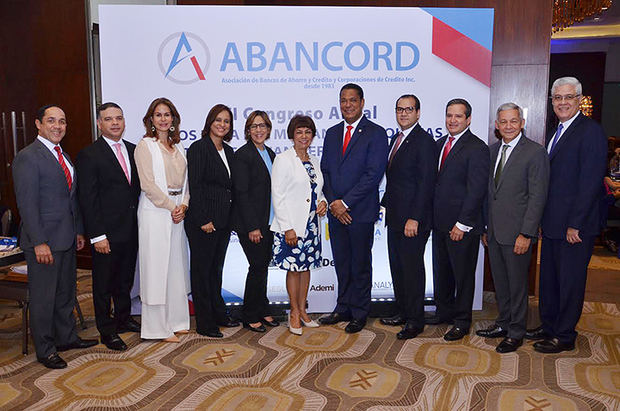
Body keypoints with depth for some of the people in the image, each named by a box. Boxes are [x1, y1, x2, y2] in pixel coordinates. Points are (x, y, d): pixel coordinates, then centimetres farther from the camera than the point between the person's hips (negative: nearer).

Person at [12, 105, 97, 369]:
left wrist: (79, 231, 14)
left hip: (66, 238, 8)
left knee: (66, 292, 18)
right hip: (44, 240, -8)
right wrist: (39, 243, -20)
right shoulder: (27, 158, -13)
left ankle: (66, 337, 33)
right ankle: (44, 350, 18)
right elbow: (27, 203, -17)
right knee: (43, 297, 4)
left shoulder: (63, 156, 14)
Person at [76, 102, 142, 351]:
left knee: (126, 279, 19)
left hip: (131, 230, 6)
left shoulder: (133, 150, 8)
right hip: (107, 232, -5)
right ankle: (107, 331, 22)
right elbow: (87, 199, -12)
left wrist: (140, 221, 5)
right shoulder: (89, 155, -10)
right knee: (104, 283, 8)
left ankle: (123, 319, 37)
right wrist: (97, 235, -16)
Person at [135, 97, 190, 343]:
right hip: (155, 212, -6)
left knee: (176, 266, 11)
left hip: (178, 211, 6)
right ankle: (158, 327, 9)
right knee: (157, 267, -1)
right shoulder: (145, 145, -4)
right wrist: (171, 206, -12)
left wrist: (183, 205, -4)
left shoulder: (178, 147, 15)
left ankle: (175, 320, 23)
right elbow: (148, 184, -11)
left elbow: (184, 181, 13)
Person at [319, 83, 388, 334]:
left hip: (361, 212, -5)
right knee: (341, 263, 14)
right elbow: (325, 171, 10)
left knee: (360, 265, 5)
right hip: (336, 211, 5)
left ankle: (359, 313, 19)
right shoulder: (332, 133, 13)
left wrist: (345, 202, -15)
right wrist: (333, 202, -4)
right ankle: (343, 309, 28)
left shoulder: (376, 133, -5)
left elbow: (373, 174, -13)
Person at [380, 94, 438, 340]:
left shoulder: (424, 142, -12)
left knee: (412, 268, 0)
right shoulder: (396, 139, 15)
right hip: (394, 217, 9)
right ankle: (402, 312, 29)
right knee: (397, 266, 15)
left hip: (413, 220, -9)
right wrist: (387, 203, 13)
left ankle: (415, 320, 13)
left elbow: (426, 183, -18)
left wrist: (414, 218, -21)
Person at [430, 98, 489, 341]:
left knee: (463, 274, 6)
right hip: (439, 223, 7)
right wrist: (431, 216, 9)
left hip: (462, 226, -7)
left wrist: (462, 223, -18)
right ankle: (444, 311, 35)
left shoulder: (477, 148, -12)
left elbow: (476, 190, -16)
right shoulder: (440, 144, 11)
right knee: (441, 271, 18)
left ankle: (462, 321, 21)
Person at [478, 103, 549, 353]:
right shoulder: (493, 150, 11)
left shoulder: (535, 152, -9)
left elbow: (537, 197, -13)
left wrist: (526, 234, -17)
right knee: (500, 282, 16)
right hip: (494, 231, 6)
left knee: (517, 284, 5)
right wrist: (485, 227, 13)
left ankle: (516, 333, 20)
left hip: (517, 233, -6)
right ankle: (503, 323, 32)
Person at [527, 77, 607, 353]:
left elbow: (590, 182, -18)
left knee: (570, 281, 4)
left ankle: (564, 336, 18)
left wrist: (575, 224, -19)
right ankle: (548, 327, 31)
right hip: (552, 224, 8)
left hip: (575, 226, -8)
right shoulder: (555, 133, 15)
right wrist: (544, 218, 11)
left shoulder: (591, 131, -12)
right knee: (548, 278, 17)